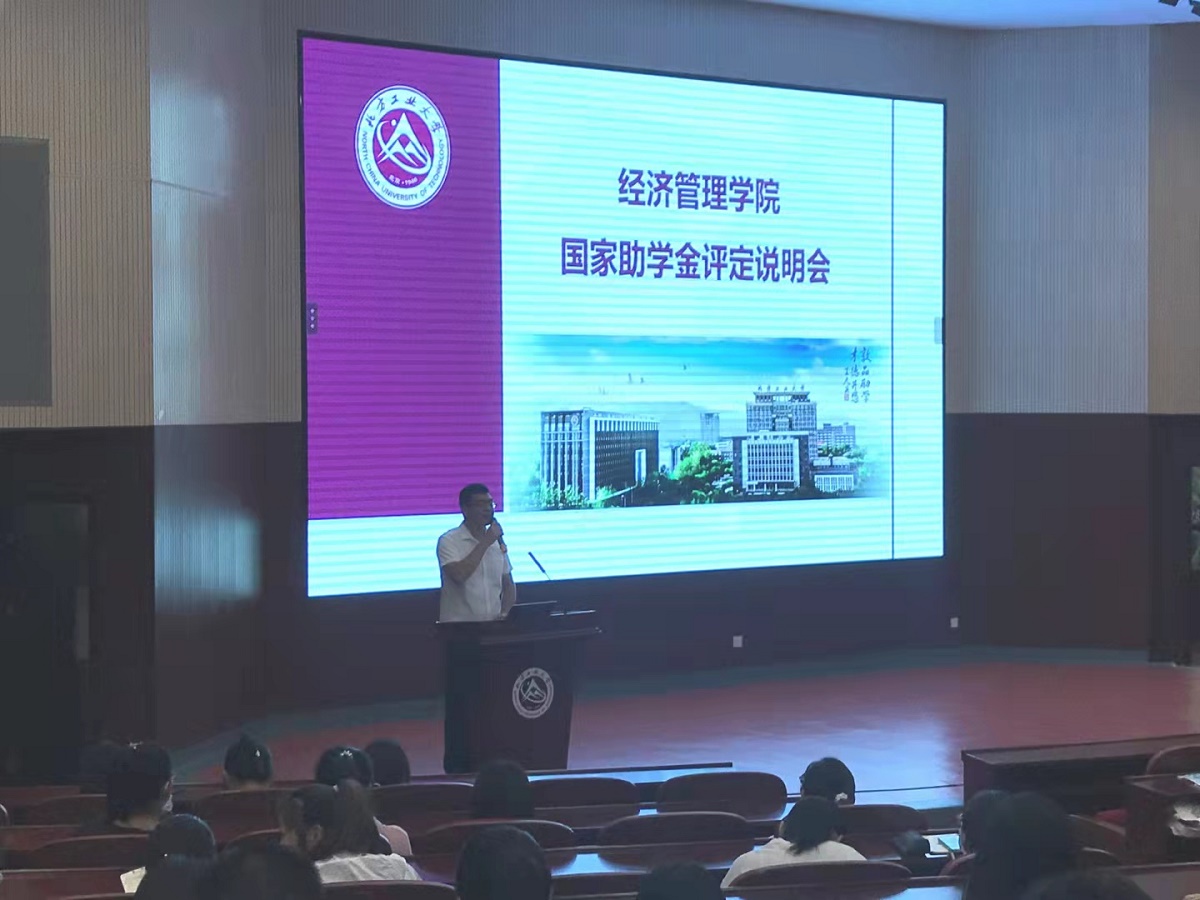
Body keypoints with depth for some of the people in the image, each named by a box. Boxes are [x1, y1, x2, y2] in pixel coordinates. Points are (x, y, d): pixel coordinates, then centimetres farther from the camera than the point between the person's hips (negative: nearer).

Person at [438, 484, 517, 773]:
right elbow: (459, 574, -26)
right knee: (460, 702, -1)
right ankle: (457, 765, 6)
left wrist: (505, 614, 1)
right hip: (460, 634, -5)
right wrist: (484, 543, -20)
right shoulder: (450, 542, -8)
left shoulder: (497, 541, 11)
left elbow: (508, 584, 19)